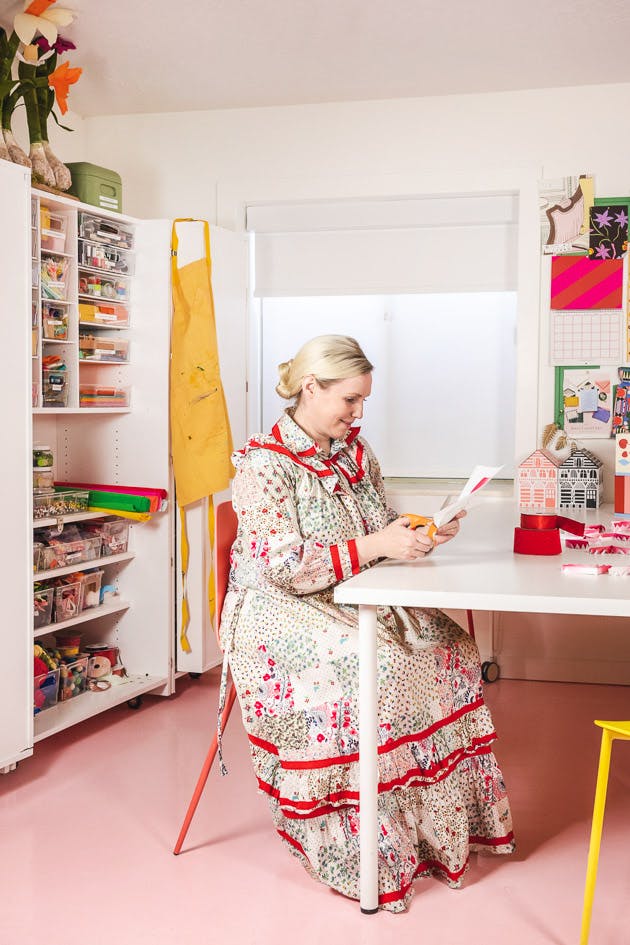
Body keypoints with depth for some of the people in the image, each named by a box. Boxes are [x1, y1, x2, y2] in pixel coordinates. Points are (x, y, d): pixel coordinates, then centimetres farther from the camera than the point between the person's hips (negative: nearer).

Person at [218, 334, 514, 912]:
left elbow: (381, 526, 18)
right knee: (369, 667, -31)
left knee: (447, 647, -12)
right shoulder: (263, 464, -13)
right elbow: (284, 566, -21)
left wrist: (420, 532, -5)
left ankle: (443, 824, -2)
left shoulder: (354, 450, 10)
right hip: (281, 611, -7)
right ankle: (370, 854, -17)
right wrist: (374, 545, -26)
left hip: (352, 600, 7)